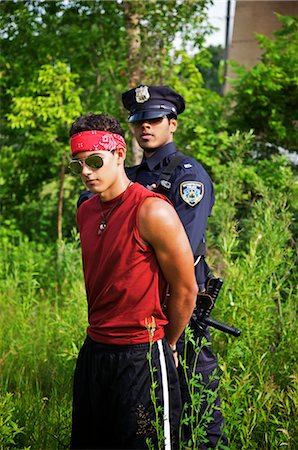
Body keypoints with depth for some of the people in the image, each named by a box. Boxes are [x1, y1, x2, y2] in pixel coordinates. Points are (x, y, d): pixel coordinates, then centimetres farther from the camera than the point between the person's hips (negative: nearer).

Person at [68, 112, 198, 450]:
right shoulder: (85, 212, 8)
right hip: (93, 352, 7)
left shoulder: (152, 212, -15)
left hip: (142, 358, -7)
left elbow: (185, 291, -9)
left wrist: (165, 345, 4)